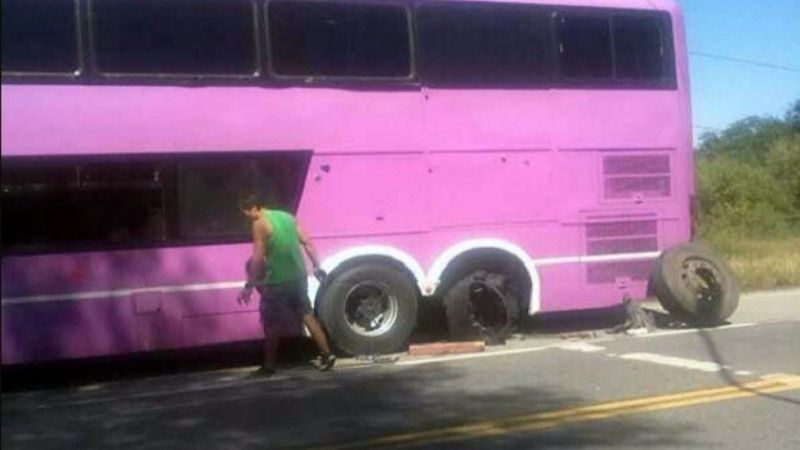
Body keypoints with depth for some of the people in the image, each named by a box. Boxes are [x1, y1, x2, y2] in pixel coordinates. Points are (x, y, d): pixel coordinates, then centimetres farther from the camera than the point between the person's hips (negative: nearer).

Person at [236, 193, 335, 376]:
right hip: (298, 276, 6)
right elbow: (307, 242, 11)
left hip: (276, 281, -6)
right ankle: (326, 354, 13)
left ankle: (269, 365, 16)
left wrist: (249, 286, -12)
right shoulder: (287, 216, 11)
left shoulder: (259, 224, -10)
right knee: (306, 314, 17)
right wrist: (317, 267, 17)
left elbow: (258, 258, -15)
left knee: (269, 322, 8)